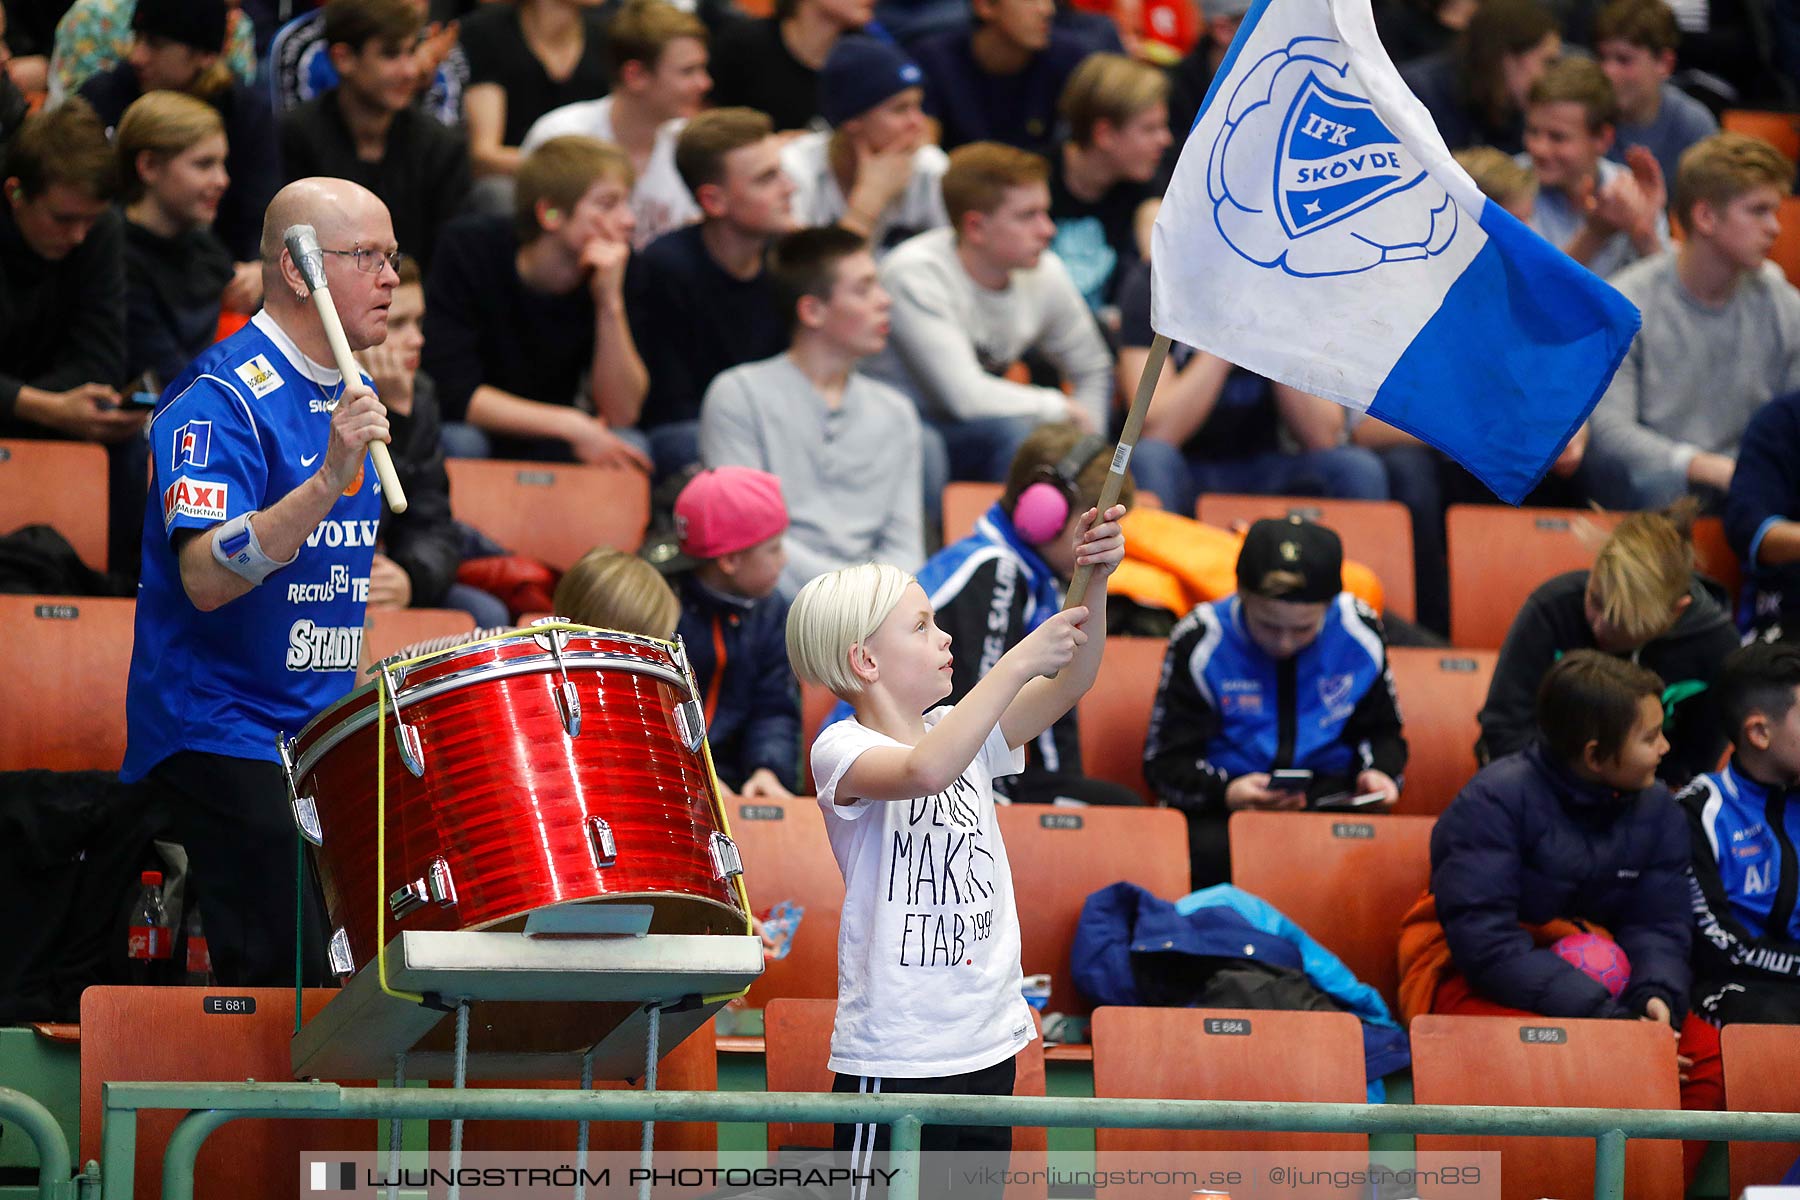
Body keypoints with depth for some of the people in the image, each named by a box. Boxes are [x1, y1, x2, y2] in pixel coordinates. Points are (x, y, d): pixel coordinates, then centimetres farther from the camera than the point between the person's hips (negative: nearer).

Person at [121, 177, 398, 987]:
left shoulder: (344, 397, 12)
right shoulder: (222, 400, -15)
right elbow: (207, 577, -29)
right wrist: (330, 479, -37)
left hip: (321, 730, 9)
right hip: (224, 732, -9)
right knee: (286, 985, -15)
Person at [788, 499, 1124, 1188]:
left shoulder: (966, 734, 9)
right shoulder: (842, 751, -11)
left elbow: (1068, 684, 0)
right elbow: (925, 772, -32)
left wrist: (1093, 580, -16)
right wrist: (1020, 661, -29)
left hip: (988, 1051, 7)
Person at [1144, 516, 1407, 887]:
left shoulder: (1360, 633, 1)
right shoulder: (1198, 642, -7)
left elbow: (1381, 731, 18)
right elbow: (1166, 762, -5)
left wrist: (1378, 773, -6)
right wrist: (1225, 792, -26)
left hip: (1331, 796, 2)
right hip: (1219, 808, -2)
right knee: (1212, 851, -38)